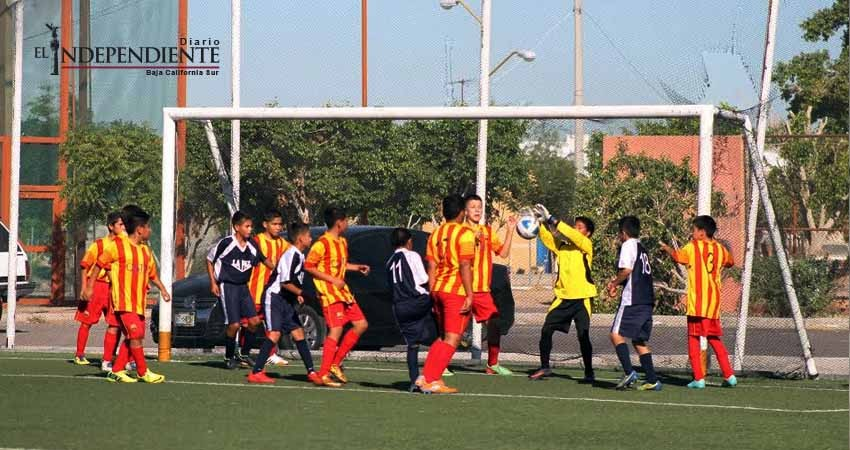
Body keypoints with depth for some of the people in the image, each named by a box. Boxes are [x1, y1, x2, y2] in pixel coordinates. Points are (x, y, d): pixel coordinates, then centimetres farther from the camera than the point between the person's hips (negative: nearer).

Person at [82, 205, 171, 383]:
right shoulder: (117, 246, -5)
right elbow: (99, 264, 1)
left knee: (131, 337, 4)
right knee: (136, 334, -12)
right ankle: (143, 372, -5)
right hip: (124, 301, -7)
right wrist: (89, 287, -1)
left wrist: (162, 289, 16)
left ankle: (116, 371, 12)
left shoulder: (146, 251, 14)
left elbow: (152, 274, 26)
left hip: (139, 301, 7)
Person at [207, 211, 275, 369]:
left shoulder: (252, 245, 1)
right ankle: (229, 357, 10)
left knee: (253, 321, -4)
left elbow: (263, 260, 19)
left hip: (243, 286, 6)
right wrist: (213, 282, -4)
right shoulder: (226, 243, -13)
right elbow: (209, 260, -1)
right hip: (227, 286, -6)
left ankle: (243, 354, 13)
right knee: (234, 324, -10)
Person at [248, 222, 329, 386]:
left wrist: (298, 295, 11)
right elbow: (285, 283, -21)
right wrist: (304, 294, -19)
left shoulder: (299, 256, 13)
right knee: (274, 334, -16)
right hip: (274, 298, -10)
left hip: (286, 301, 10)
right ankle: (256, 373, -16)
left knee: (298, 333, 8)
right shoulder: (292, 255, -18)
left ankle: (311, 372, 11)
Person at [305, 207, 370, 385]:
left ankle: (335, 364, 12)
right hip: (329, 293, -9)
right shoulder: (323, 244, -13)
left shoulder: (342, 242, 15)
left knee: (361, 324, 8)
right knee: (336, 330, -16)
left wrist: (357, 267, 15)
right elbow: (308, 266, -14)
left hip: (343, 291, 9)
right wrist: (332, 280, -17)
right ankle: (323, 374, -13)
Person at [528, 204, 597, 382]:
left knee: (583, 336, -6)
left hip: (581, 298, -5)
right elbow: (548, 238, -3)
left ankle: (589, 373, 5)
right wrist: (542, 223, -20)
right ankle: (545, 367, 13)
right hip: (563, 296, 5)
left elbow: (573, 236, -19)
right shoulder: (562, 246, 11)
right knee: (546, 330, 0)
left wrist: (552, 220, -22)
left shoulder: (586, 245, -2)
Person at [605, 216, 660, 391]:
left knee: (617, 334, -8)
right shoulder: (642, 248, 23)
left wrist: (614, 283, -2)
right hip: (647, 300, 9)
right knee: (640, 340, 12)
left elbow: (627, 270, -17)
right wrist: (617, 282, 20)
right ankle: (652, 380, 6)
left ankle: (629, 372, -21)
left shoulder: (628, 245, -5)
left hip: (632, 300, -9)